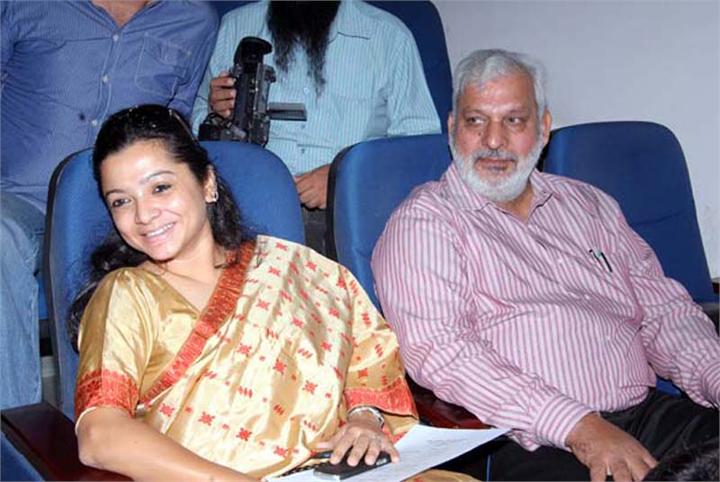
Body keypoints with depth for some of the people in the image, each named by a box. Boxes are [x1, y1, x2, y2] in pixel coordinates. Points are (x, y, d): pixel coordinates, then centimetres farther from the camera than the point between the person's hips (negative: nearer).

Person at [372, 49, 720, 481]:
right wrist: (580, 428, -21)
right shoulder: (424, 221, 0)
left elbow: (663, 310, 18)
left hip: (651, 414, 7)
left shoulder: (588, 204, 20)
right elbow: (438, 351, -14)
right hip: (532, 443, -6)